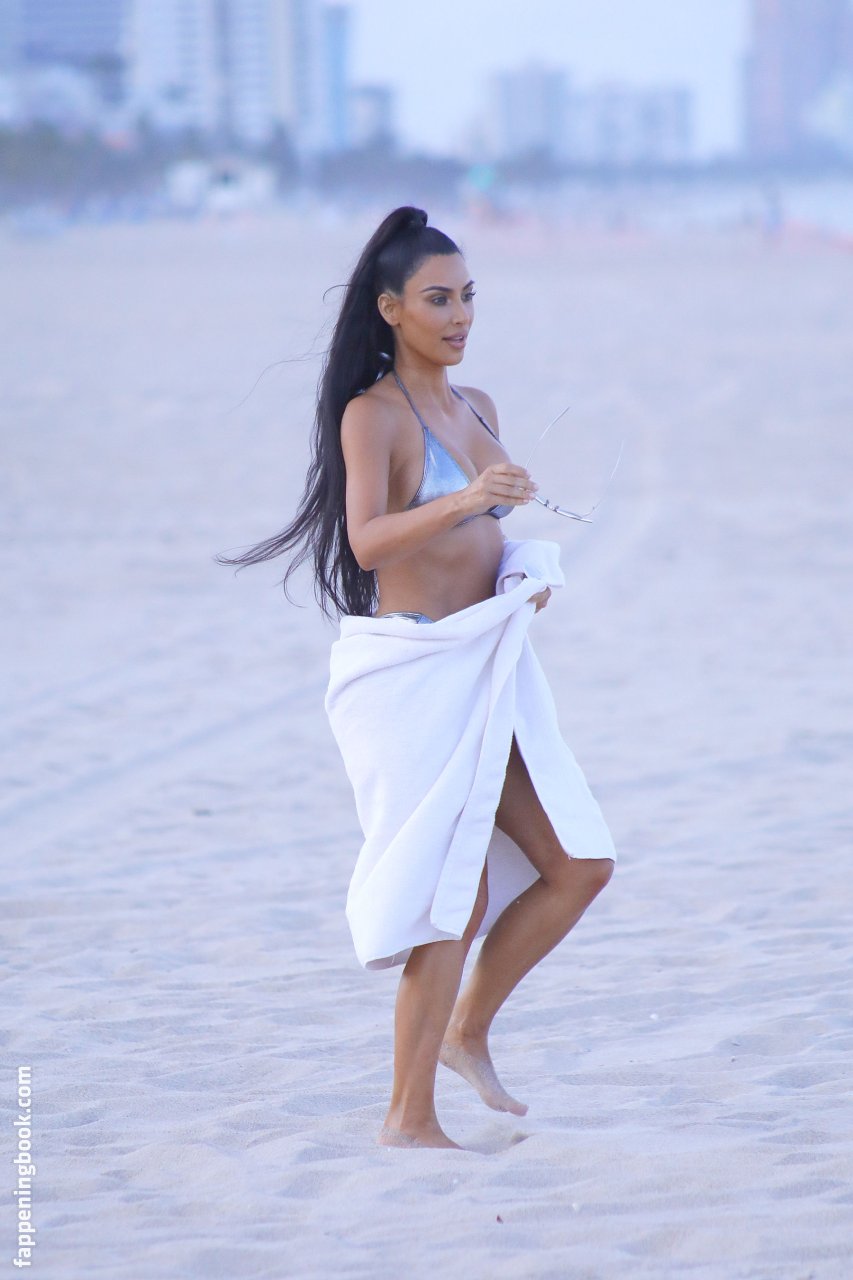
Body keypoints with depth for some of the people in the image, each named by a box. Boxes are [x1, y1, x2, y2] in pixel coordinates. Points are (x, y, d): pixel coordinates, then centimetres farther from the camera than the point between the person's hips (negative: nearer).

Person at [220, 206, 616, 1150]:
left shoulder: (476, 410, 15)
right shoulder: (372, 414, -9)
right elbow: (367, 541, -23)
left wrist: (529, 569, 5)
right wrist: (465, 500, -38)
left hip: (489, 665, 8)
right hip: (410, 672, -8)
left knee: (580, 865, 4)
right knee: (454, 893, -8)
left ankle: (466, 1031, 21)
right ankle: (408, 1118, 1)